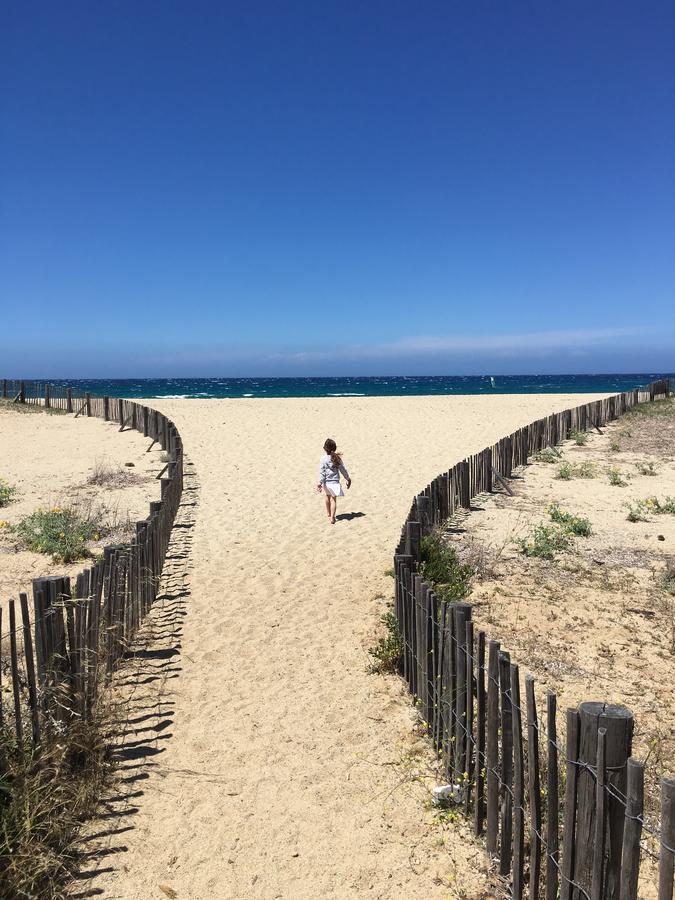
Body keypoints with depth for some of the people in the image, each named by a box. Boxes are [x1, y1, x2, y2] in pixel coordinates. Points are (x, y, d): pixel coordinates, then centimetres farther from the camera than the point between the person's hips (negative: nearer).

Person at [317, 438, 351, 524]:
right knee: (333, 500, 5)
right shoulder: (337, 458, -4)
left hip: (326, 482, 0)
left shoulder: (323, 459, -11)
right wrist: (348, 479, 15)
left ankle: (329, 514, 37)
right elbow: (343, 470, 3)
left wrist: (320, 482, -12)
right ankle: (332, 517, -3)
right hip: (335, 482, 0)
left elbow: (322, 472, -14)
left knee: (327, 498, 22)